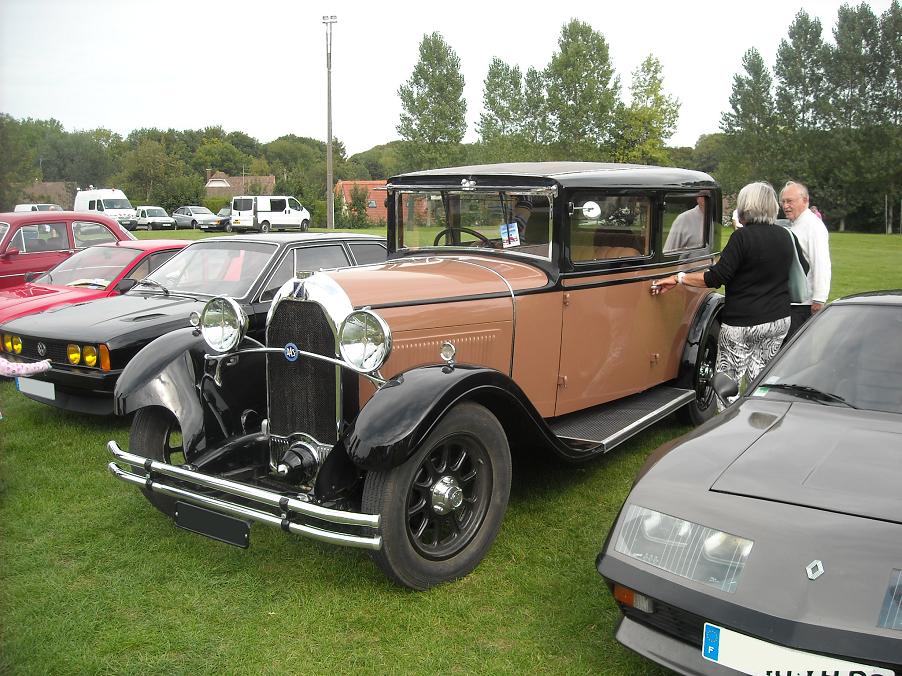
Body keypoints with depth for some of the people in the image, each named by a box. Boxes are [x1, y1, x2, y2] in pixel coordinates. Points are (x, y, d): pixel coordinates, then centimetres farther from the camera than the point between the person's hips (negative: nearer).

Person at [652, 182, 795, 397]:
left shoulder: (743, 236, -14)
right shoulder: (785, 237, 7)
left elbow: (716, 278, -16)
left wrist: (678, 279, -9)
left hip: (742, 324, -7)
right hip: (779, 320, 7)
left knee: (728, 380, 2)